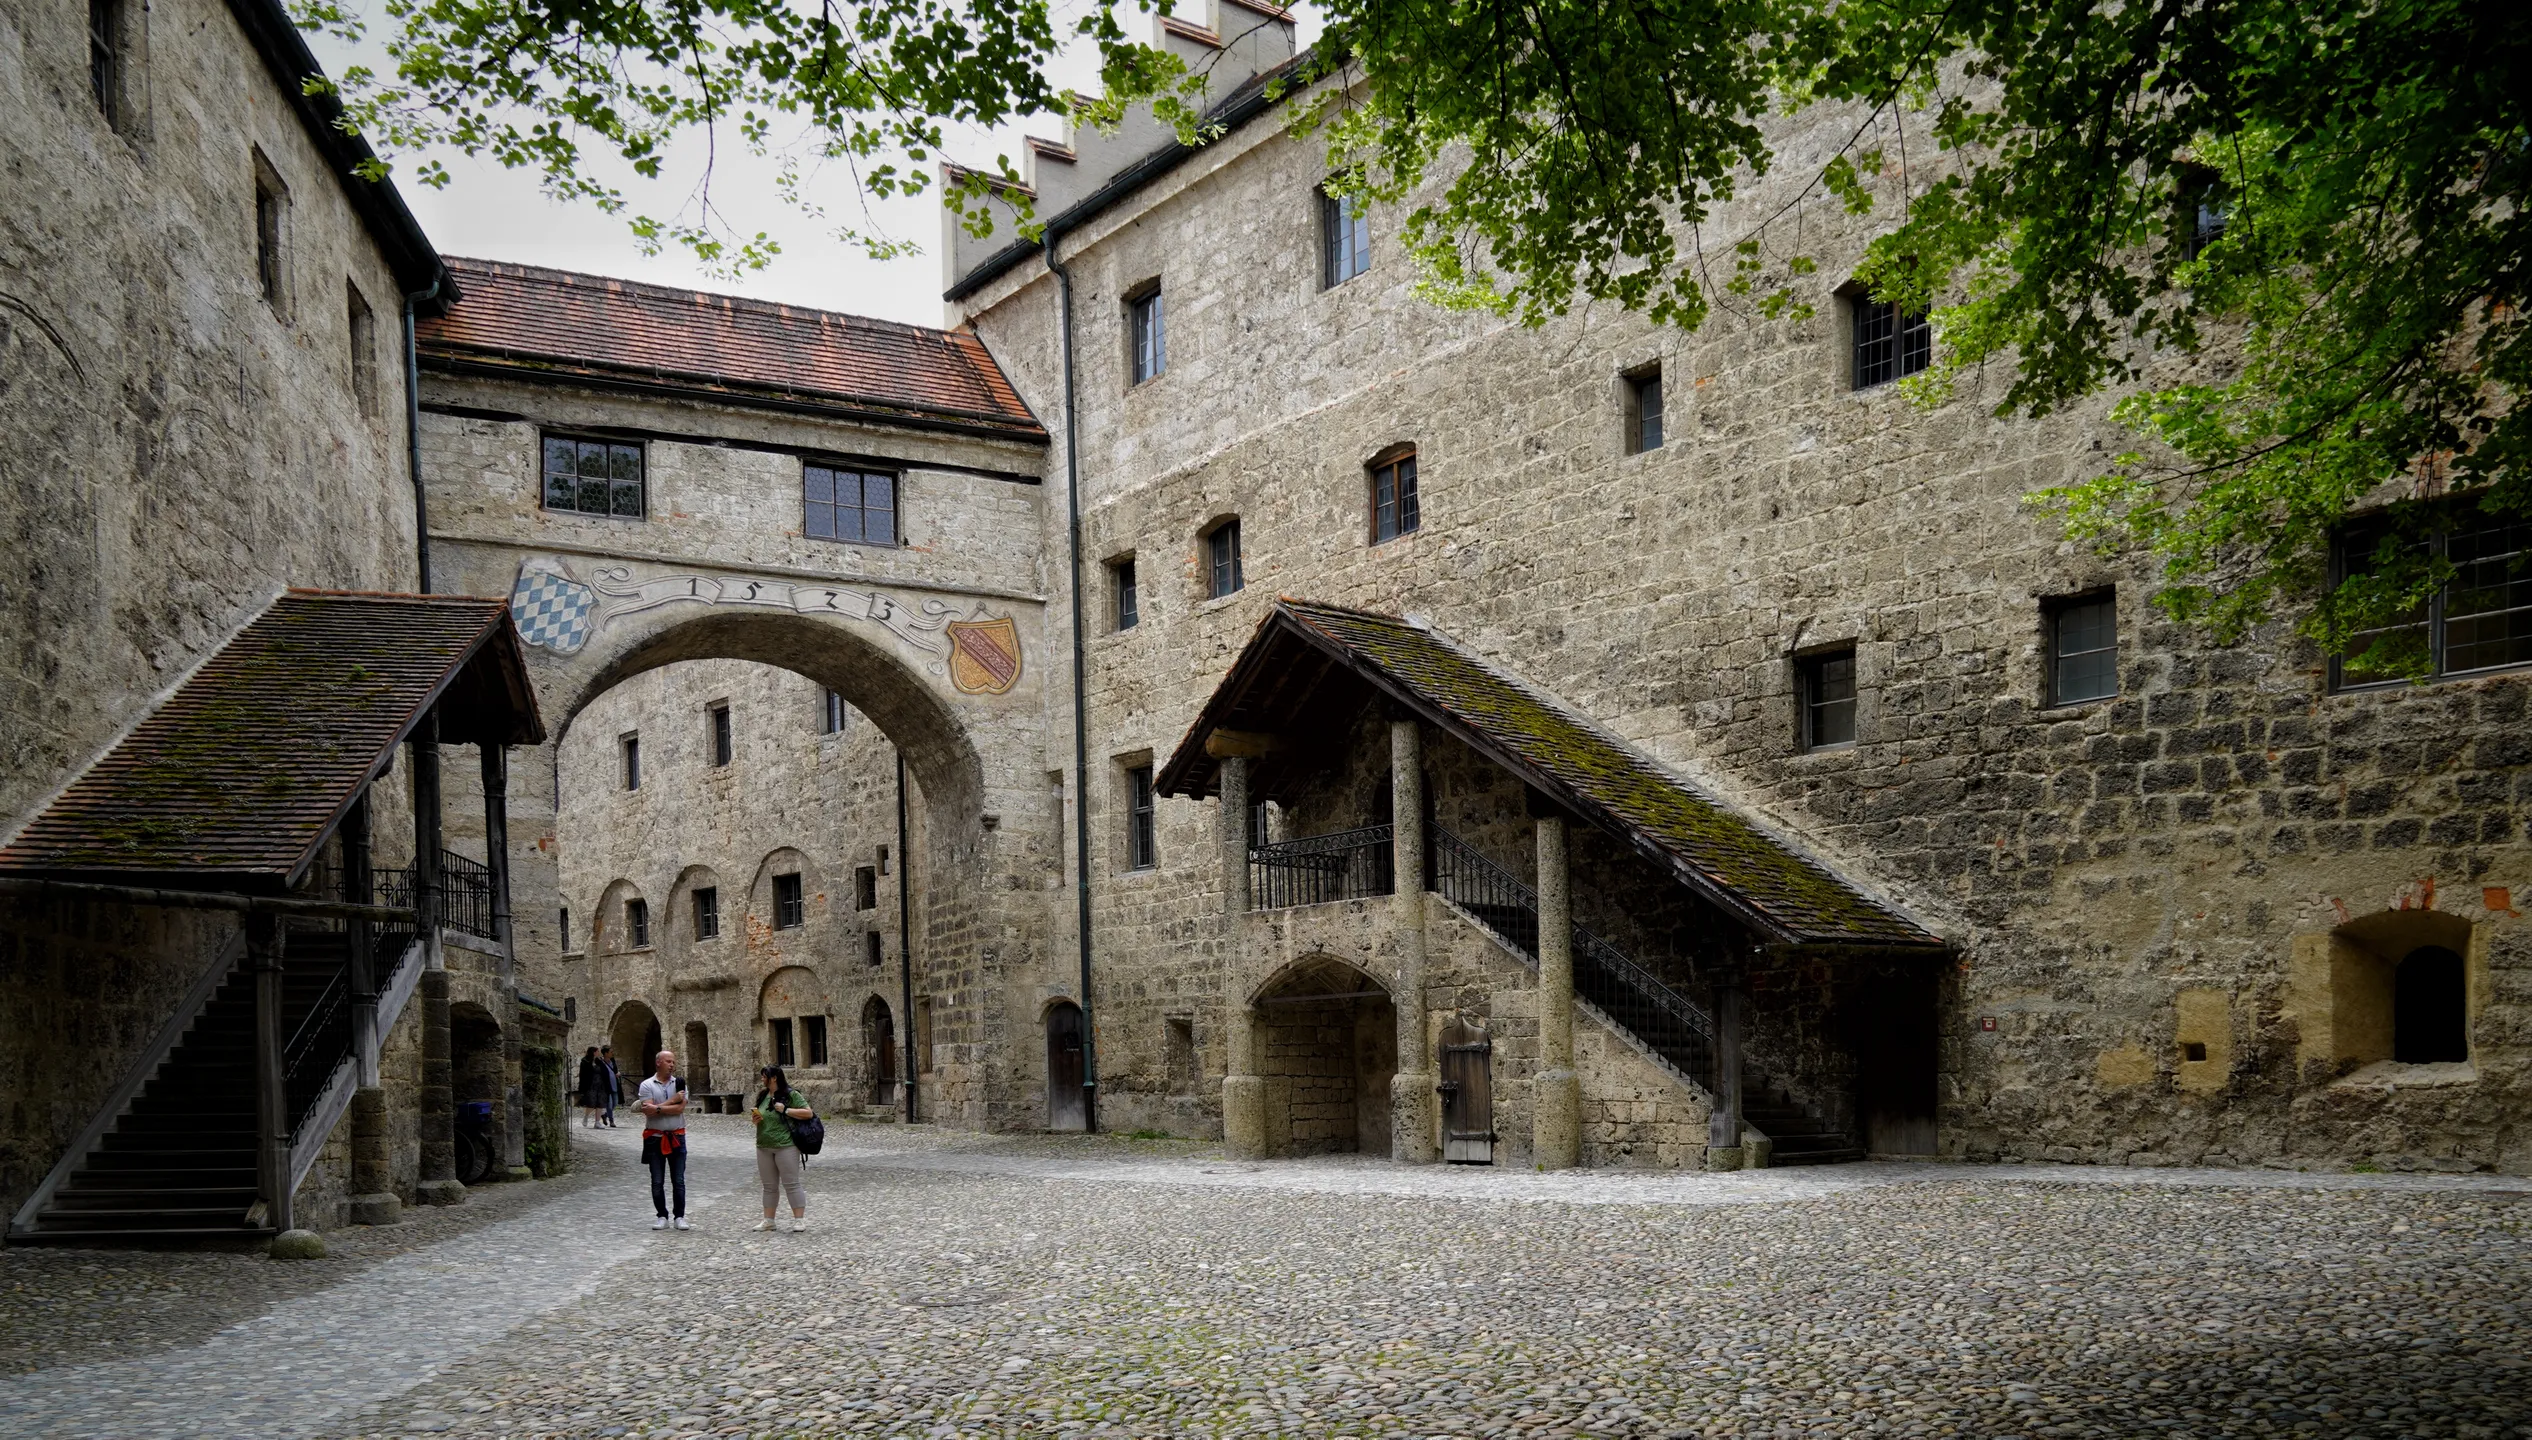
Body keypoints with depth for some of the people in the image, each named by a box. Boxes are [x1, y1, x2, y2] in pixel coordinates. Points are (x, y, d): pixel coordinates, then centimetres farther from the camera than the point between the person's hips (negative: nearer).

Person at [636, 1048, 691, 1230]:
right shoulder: (647, 1085, -2)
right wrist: (671, 1101, -13)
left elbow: (680, 1108, -11)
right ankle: (662, 1217, 14)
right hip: (655, 1138, -1)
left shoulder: (679, 1083, 3)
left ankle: (680, 1217, 9)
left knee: (679, 1181, 3)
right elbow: (648, 1110, -15)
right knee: (657, 1182, 5)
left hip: (676, 1137, 1)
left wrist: (657, 1108, -15)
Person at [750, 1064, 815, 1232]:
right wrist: (755, 1119, 2)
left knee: (791, 1183, -5)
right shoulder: (763, 1096, 14)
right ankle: (768, 1221, 20)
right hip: (764, 1147, 7)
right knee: (769, 1185, 13)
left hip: (785, 1146, -7)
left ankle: (799, 1220, -1)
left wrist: (785, 1110, -17)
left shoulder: (791, 1095, -7)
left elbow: (808, 1113, -12)